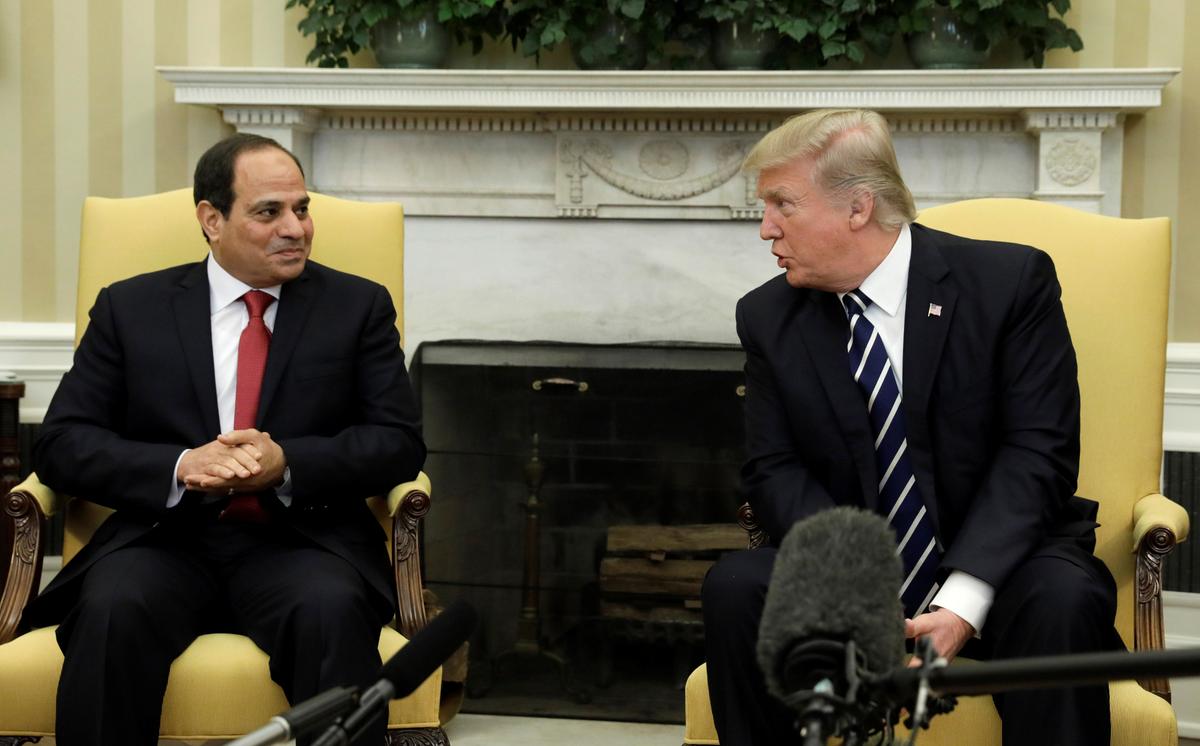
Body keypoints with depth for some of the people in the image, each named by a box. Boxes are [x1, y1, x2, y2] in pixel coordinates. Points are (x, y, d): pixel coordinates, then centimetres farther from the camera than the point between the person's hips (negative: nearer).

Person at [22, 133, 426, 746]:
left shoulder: (358, 307, 12)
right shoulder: (130, 308, 12)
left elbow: (399, 443, 4)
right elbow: (61, 443, 5)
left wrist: (288, 463, -14)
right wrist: (180, 467, -14)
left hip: (300, 540, 0)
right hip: (164, 537, 0)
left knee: (331, 610, -34)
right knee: (112, 609, -33)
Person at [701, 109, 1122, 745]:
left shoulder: (1011, 280, -8)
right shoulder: (769, 317, 3)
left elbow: (1039, 450, -12)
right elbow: (774, 470, -1)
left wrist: (962, 601, -25)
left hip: (996, 573, -2)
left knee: (1063, 598, -34)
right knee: (735, 586, -24)